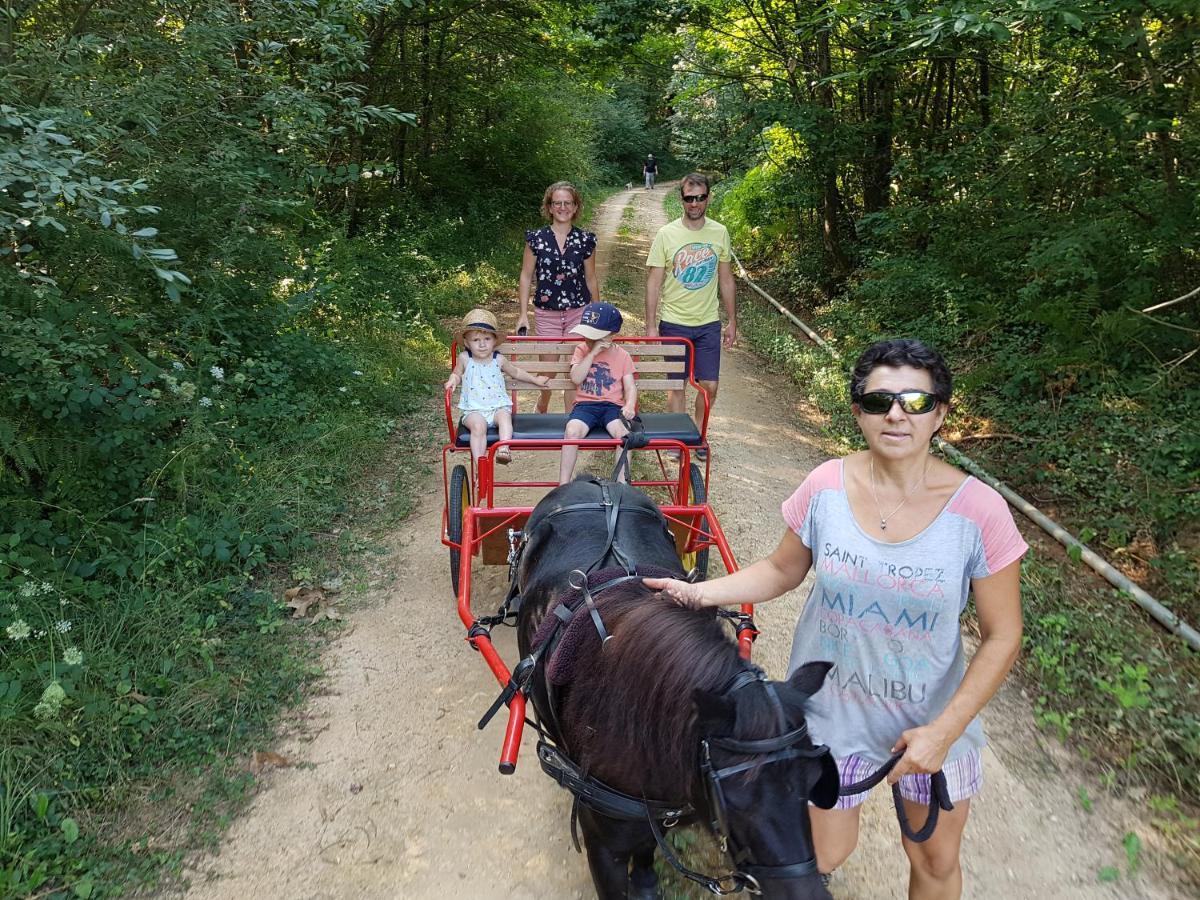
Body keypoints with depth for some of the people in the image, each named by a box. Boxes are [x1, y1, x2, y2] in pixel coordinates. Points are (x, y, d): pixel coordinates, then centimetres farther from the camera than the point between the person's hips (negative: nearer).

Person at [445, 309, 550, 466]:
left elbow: (515, 372, 24)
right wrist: (453, 381, -3)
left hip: (498, 406, 2)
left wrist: (534, 379, 29)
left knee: (504, 417, -32)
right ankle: (480, 465, -33)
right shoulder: (464, 358, 3)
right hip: (474, 410, -1)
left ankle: (504, 450, -43)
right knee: (478, 426, -31)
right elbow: (457, 374, 21)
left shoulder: (498, 359, 6)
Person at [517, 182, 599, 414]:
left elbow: (590, 279, 9)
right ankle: (542, 406, 35)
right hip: (546, 313, 0)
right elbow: (526, 277, 2)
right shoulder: (536, 239, -1)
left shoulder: (585, 240, 1)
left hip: (578, 312, 1)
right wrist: (523, 314, -3)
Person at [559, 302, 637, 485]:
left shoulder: (622, 355, 7)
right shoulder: (582, 349, 8)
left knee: (623, 433, -31)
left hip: (612, 405, 0)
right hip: (585, 404, 0)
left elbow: (630, 387, 3)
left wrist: (630, 405, -18)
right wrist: (592, 353, -13)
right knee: (572, 431, -30)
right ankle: (563, 486, -24)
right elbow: (576, 378, -8)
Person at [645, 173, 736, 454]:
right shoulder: (666, 234, -7)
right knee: (677, 385, 6)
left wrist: (732, 321, 9)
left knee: (710, 386, 3)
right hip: (674, 324, -2)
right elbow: (653, 283, -5)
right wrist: (650, 326, -8)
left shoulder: (720, 233, 2)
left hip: (709, 324, 2)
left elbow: (726, 280, 9)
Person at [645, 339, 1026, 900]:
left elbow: (1002, 636, -12)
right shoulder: (825, 487, -15)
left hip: (932, 720, 0)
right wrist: (703, 592, -13)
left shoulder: (978, 510, -20)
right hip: (832, 711, 0)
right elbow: (783, 570, 1)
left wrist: (945, 730, -18)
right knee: (824, 854, 16)